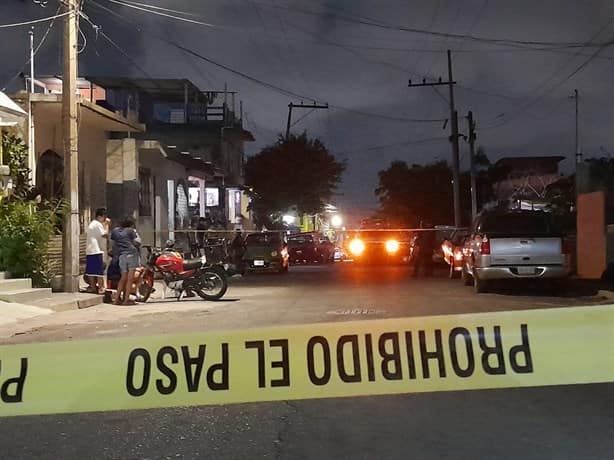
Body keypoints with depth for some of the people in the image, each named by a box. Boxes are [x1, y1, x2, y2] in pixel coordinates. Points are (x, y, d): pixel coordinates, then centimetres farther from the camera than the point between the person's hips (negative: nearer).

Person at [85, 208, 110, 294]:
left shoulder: (91, 224, 19)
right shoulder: (98, 224, -10)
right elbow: (105, 235, -14)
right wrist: (106, 225, -3)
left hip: (89, 251, 9)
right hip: (97, 251, -9)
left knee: (91, 270, 8)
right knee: (99, 271, -6)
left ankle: (93, 288, 11)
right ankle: (100, 289, -6)